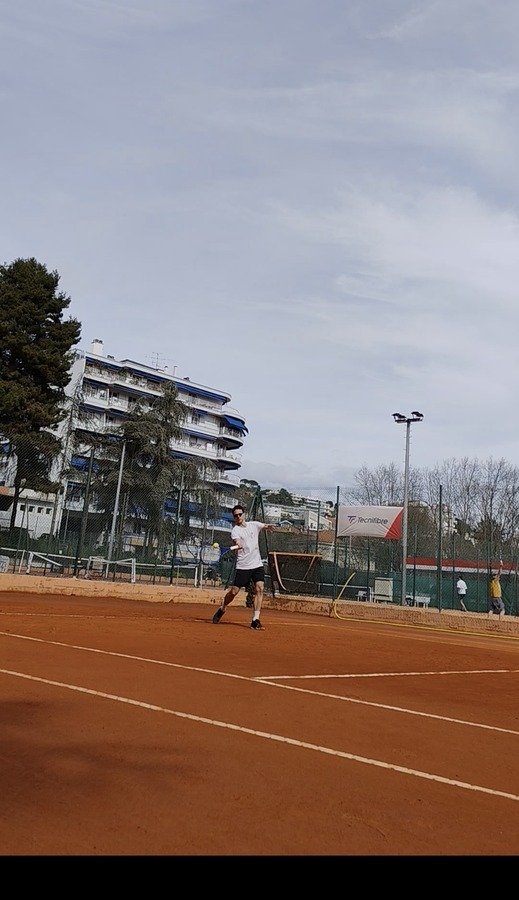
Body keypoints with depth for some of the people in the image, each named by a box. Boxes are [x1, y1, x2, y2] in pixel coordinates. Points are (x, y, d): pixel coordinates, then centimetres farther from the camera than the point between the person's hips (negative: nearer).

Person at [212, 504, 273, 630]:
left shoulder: (254, 525, 9)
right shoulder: (235, 530, -6)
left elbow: (266, 527, 3)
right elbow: (236, 542, -23)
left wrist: (268, 527, -22)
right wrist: (237, 545, -48)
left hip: (257, 564, 3)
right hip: (242, 565, -3)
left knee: (260, 588, -13)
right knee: (234, 591, 0)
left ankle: (255, 620, -11)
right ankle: (222, 609, 29)